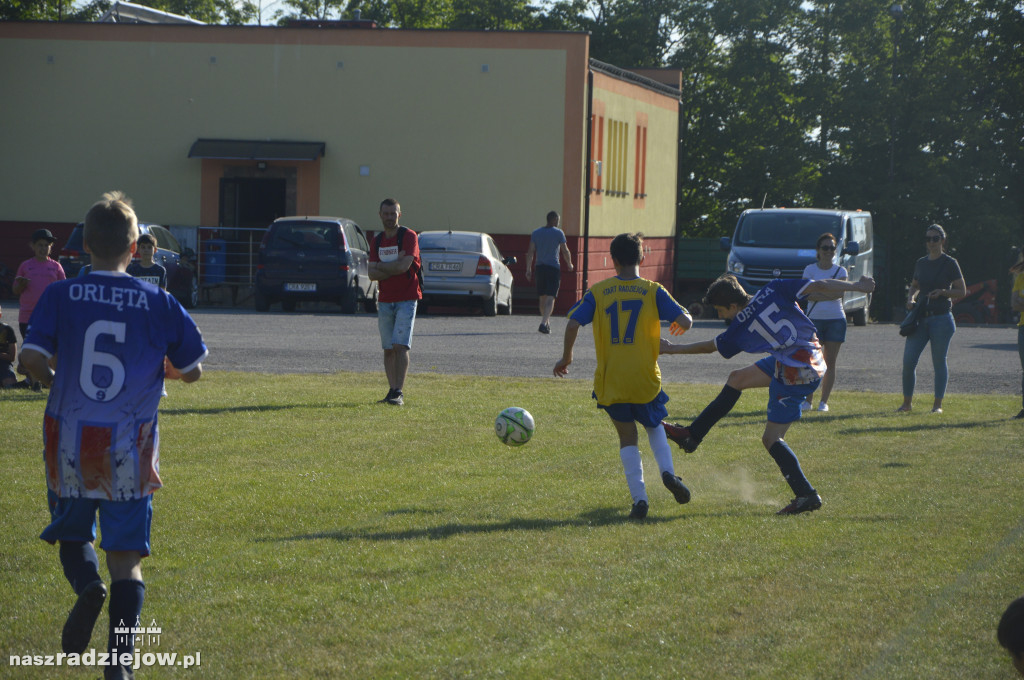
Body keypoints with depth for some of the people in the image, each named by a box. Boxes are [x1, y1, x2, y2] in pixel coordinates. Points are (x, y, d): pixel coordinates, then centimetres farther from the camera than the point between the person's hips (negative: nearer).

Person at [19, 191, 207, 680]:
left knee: (72, 534, 21)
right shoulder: (158, 303, -2)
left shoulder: (60, 295, -3)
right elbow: (192, 370, 2)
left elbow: (32, 356, -13)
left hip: (70, 441, 0)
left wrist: (55, 383, 8)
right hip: (130, 446, 0)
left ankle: (88, 586, -11)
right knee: (126, 555, 5)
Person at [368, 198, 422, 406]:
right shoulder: (377, 242, 12)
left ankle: (398, 392, -18)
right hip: (385, 301, 6)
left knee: (400, 346, -14)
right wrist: (394, 266, -12)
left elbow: (404, 266, -17)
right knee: (388, 349, 6)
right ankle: (392, 391, 11)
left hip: (406, 299, -6)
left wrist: (381, 266, -4)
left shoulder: (409, 236, -5)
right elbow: (372, 274, 2)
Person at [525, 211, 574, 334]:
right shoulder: (559, 233, -4)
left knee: (542, 297, 16)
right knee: (550, 297, -7)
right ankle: (544, 323, -23)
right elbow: (565, 251, -2)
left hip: (540, 267, 4)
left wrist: (528, 269, 4)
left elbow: (530, 252, 3)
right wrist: (569, 264, 15)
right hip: (554, 268, -4)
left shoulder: (536, 233, 6)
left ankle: (547, 323, 28)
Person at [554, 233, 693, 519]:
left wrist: (566, 357, 7)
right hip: (645, 379, 0)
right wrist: (680, 326, 17)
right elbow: (684, 320, -8)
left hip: (610, 382, 0)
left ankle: (639, 498, 0)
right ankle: (668, 471, -1)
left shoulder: (597, 293, 1)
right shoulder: (653, 291, -2)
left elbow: (573, 323, -8)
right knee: (654, 425, 25)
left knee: (627, 437, 13)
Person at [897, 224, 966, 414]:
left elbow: (962, 291, -1)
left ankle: (938, 404, 8)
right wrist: (910, 298, 6)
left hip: (941, 318, -5)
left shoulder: (950, 263, -2)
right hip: (920, 318, 5)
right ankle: (907, 403, 9)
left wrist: (942, 292, -17)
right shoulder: (921, 263, 13)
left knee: (939, 361, 0)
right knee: (908, 361, -3)